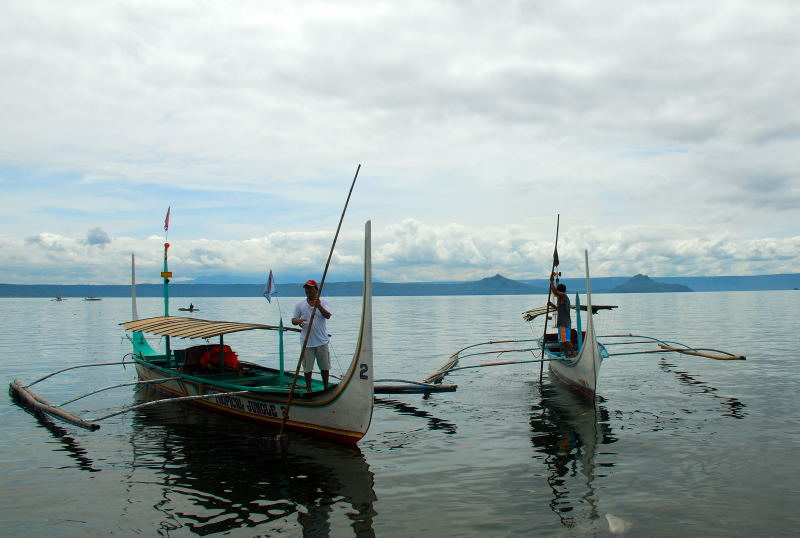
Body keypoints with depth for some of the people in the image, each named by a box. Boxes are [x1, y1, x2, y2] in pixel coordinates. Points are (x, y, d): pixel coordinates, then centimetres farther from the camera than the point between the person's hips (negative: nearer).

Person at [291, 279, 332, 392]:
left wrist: (319, 306, -34)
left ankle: (326, 388, 26)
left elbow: (328, 316, -16)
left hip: (321, 341, 0)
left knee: (325, 367, 10)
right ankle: (308, 389, 23)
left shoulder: (323, 303, 0)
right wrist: (298, 321, -20)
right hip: (307, 342, 0)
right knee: (307, 368, 7)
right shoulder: (300, 305, 4)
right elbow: (293, 320, 5)